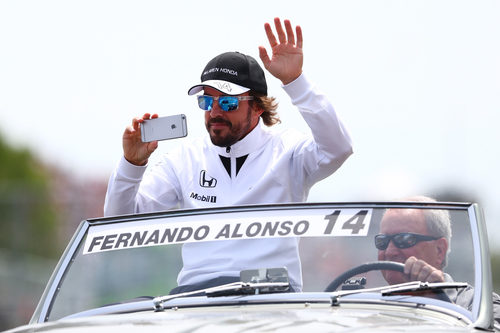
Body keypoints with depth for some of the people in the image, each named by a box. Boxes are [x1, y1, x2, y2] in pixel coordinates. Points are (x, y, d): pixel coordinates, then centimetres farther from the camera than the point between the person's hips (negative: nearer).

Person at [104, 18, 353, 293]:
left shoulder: (286, 150, 7)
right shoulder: (185, 158, 17)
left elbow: (338, 149, -15)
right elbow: (122, 218, 14)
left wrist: (295, 82, -20)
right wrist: (132, 164, -5)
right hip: (196, 289, 2)